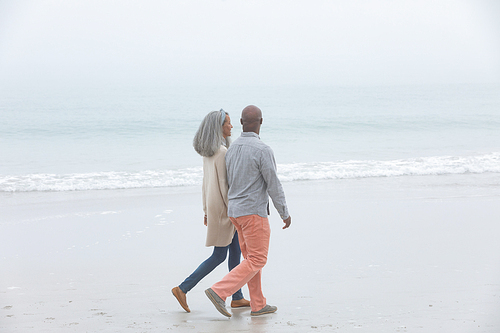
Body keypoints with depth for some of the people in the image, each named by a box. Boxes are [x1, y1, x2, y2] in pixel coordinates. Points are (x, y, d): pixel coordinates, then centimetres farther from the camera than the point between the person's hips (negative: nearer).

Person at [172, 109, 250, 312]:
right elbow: (223, 184, -21)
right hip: (223, 207, -9)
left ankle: (237, 298, 18)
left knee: (236, 251, 13)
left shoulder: (208, 152, 9)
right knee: (219, 255, 0)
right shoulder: (222, 152, -20)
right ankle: (183, 288, 0)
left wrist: (207, 210, 19)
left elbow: (206, 182, 14)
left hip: (213, 205, 9)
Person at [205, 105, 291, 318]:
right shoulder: (262, 150, -18)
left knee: (252, 258, 15)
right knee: (257, 260, -3)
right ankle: (219, 292, -13)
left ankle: (258, 305, 18)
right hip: (253, 212, -8)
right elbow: (273, 185, -15)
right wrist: (285, 213, -4)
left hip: (235, 211, 8)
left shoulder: (232, 149, 7)